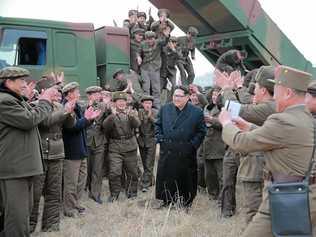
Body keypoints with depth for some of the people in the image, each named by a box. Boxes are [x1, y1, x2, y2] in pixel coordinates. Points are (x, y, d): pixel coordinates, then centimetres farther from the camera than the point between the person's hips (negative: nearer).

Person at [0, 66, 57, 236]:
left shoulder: (17, 100, 20)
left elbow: (35, 118, 26)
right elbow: (29, 120, -19)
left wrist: (47, 101, 15)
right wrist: (44, 101, -6)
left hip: (22, 166, 11)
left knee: (24, 210, 17)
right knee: (17, 216, -9)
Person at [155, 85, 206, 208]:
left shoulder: (197, 112, -1)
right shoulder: (164, 109, 8)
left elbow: (201, 131, 3)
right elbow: (157, 125, 16)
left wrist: (193, 144, -6)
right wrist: (160, 138, 4)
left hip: (186, 154, -2)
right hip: (167, 152, 2)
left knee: (186, 179, 6)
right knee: (165, 179, 7)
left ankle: (186, 203, 20)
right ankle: (167, 202, 22)